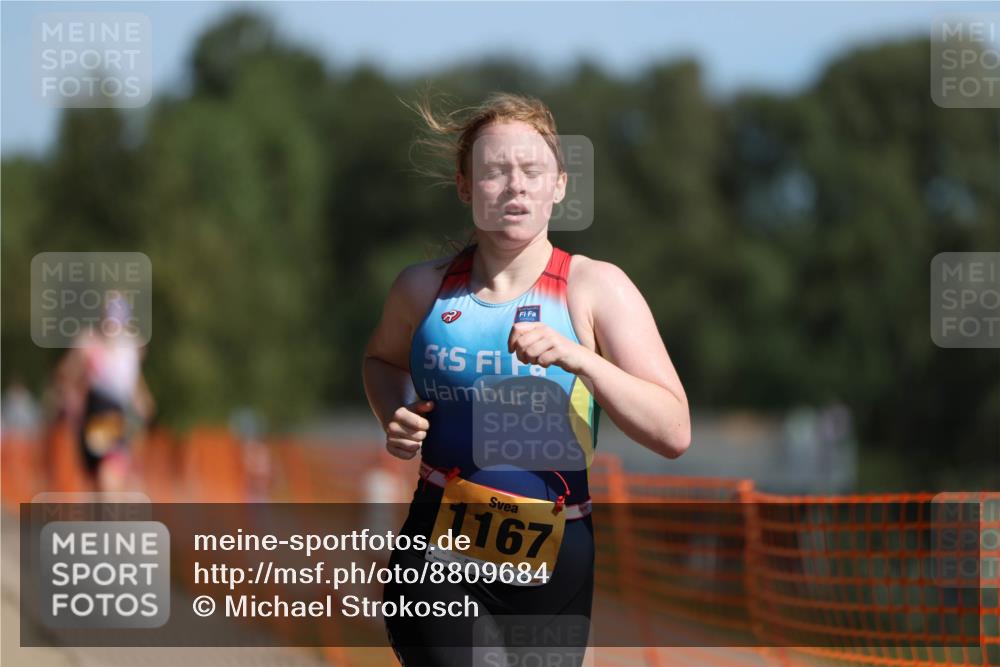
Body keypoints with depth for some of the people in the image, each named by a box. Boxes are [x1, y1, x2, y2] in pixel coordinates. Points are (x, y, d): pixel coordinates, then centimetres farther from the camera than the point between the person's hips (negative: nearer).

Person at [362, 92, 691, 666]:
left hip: (554, 565, 1)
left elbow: (674, 434, -10)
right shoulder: (424, 288, 3)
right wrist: (395, 417, 5)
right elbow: (383, 358, 27)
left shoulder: (597, 287, -3)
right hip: (442, 559, -1)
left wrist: (578, 358, -23)